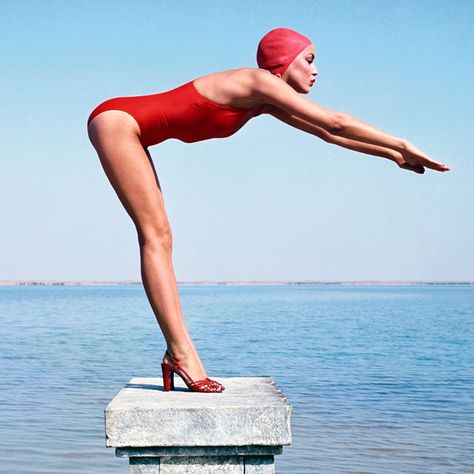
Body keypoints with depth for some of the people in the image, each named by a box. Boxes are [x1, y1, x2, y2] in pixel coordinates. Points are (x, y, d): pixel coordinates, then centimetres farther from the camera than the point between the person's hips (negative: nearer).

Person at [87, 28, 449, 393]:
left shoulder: (267, 101, 11)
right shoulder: (259, 81, -16)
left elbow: (326, 134, 18)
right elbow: (336, 122, -18)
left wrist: (393, 155, 17)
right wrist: (403, 146, -12)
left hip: (128, 130, 10)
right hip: (117, 120, -10)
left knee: (157, 238, 3)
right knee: (157, 236, -14)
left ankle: (178, 354, 3)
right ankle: (181, 353, -15)